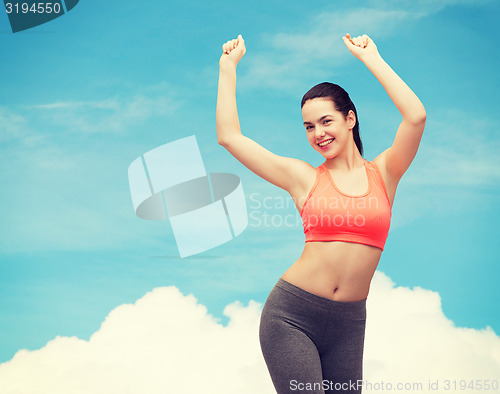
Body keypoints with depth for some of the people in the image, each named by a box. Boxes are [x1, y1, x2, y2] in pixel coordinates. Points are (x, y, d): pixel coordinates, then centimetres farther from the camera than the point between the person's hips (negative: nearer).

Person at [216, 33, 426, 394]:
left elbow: (416, 116, -10)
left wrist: (371, 57, -2)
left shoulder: (383, 173, 5)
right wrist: (228, 67, 6)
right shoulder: (303, 177, 2)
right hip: (292, 314, -2)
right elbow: (229, 137, -1)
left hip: (348, 323, 2)